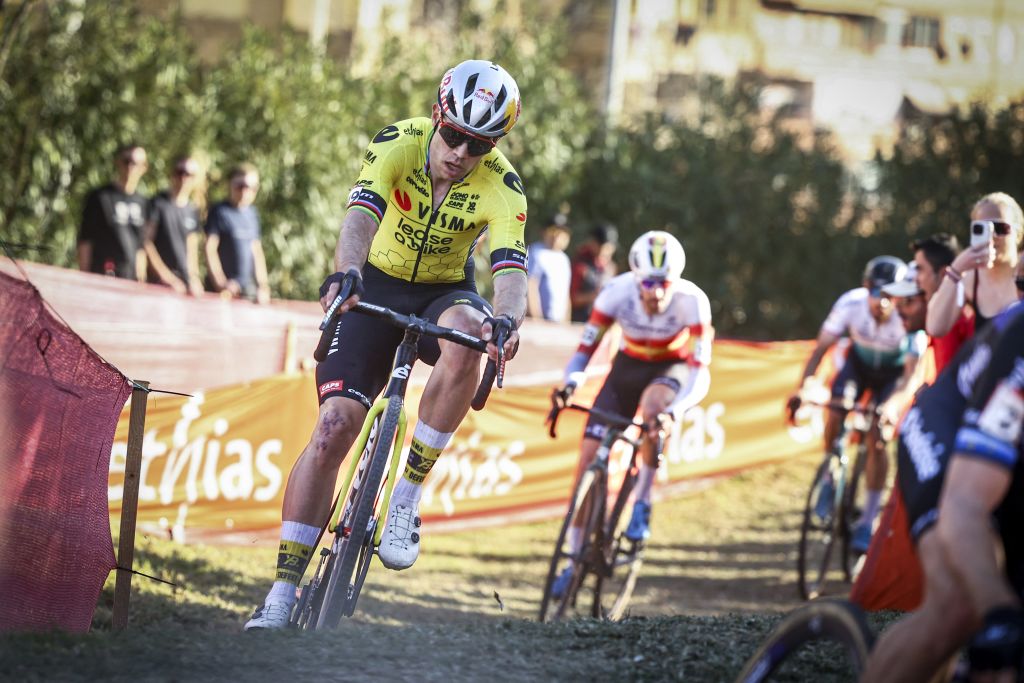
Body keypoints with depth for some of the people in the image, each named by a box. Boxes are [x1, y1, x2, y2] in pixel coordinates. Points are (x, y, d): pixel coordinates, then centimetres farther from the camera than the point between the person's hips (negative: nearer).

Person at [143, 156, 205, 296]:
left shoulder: (193, 210, 13)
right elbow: (146, 242, -5)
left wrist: (194, 279, -2)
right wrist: (167, 276, -9)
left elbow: (192, 249, 13)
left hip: (186, 284, 4)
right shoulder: (158, 204, 0)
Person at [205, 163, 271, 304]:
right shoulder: (219, 212, -3)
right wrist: (221, 283, -15)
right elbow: (210, 249, -7)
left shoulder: (253, 213, 13)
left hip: (249, 287, 5)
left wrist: (263, 284, 6)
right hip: (228, 287, -5)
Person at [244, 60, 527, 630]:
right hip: (376, 288, 0)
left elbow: (512, 269, -31)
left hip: (443, 294, 0)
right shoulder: (398, 145, -20)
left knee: (463, 336, -37)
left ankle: (407, 496, -23)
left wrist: (507, 320, -54)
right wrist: (345, 273, -56)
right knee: (334, 427, -16)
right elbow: (362, 214, -36)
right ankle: (283, 593, -11)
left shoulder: (502, 188, -19)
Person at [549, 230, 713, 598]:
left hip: (674, 368, -2)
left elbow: (700, 374, -33)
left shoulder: (691, 301, -30)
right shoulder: (618, 291, -26)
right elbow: (585, 348, -18)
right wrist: (570, 384, -38)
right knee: (589, 455, -9)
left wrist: (674, 412, -49)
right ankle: (575, 559, 5)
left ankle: (642, 502, -16)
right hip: (630, 365, 3)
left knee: (651, 407, -38)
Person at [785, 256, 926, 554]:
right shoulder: (851, 303, -31)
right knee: (834, 416, -21)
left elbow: (912, 371, -37)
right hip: (859, 362, 2)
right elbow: (821, 348, -28)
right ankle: (831, 478, 9)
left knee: (876, 441, -13)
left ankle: (867, 522, -3)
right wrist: (800, 389, -39)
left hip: (892, 373, -2)